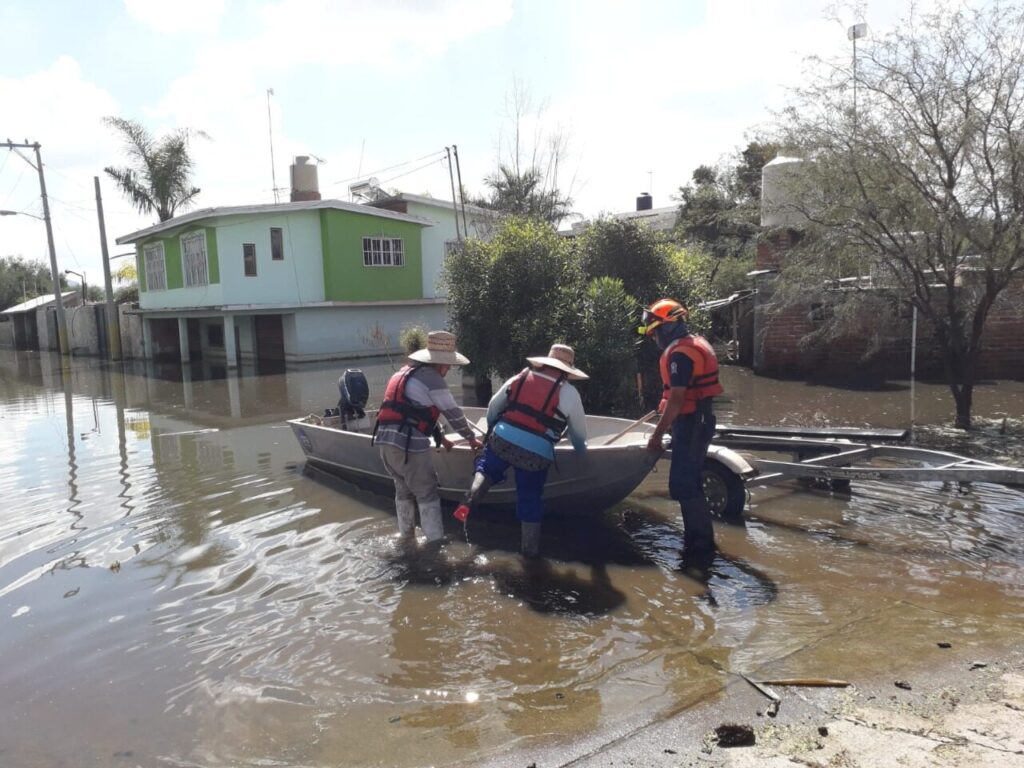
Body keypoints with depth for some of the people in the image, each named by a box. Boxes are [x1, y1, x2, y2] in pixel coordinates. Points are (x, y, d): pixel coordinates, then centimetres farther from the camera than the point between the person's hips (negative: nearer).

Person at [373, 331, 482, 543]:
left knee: (403, 489, 22)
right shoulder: (431, 377, -7)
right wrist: (471, 438, 10)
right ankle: (436, 542, 5)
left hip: (386, 440, 9)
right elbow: (453, 412, -3)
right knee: (427, 493, 2)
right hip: (408, 444, -9)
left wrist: (440, 437, 29)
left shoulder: (407, 372, 23)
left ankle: (406, 535, 33)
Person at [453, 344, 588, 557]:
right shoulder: (570, 393, 4)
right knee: (530, 500, 15)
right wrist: (581, 450, 35)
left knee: (486, 469, 27)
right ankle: (530, 549, 23)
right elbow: (579, 433, 14)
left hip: (502, 440, 2)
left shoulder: (520, 377, 12)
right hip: (536, 454, -2)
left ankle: (469, 501, 1)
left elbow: (493, 407, 18)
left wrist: (492, 431, 35)